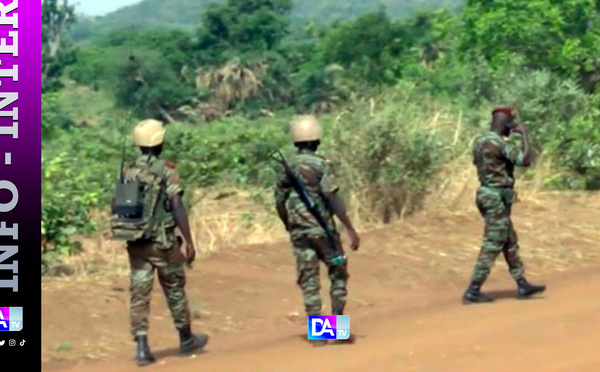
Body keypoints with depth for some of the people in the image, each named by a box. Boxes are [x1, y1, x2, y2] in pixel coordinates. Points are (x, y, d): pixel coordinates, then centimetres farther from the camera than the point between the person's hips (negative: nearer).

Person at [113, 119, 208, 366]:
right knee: (175, 290, 13)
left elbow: (115, 207, 8)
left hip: (135, 243, 4)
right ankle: (186, 340, 27)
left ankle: (142, 348, -2)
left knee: (139, 294, 5)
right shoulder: (167, 171, -10)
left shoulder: (127, 172, 5)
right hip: (163, 242, -4)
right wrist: (189, 242, -13)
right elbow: (178, 208, -16)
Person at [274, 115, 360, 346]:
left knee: (308, 282, 6)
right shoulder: (321, 165, -11)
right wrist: (351, 229, -15)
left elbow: (280, 203, 10)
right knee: (338, 272, 14)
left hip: (299, 232, 4)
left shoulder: (286, 168, 5)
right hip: (323, 230, -4)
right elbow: (334, 200, -17)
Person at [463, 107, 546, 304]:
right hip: (498, 199, -10)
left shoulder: (480, 141, 9)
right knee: (492, 246, -5)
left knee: (510, 243, 16)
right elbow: (526, 160, -27)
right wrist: (524, 134, -15)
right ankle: (473, 291, -3)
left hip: (487, 194, 10)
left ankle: (522, 285, 22)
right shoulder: (499, 143, -20)